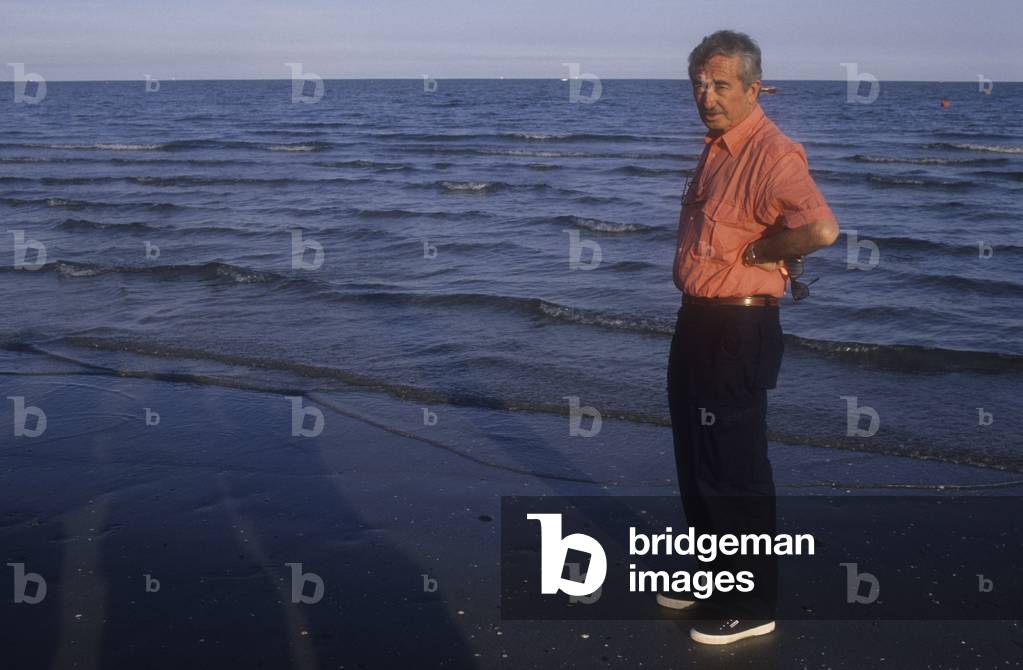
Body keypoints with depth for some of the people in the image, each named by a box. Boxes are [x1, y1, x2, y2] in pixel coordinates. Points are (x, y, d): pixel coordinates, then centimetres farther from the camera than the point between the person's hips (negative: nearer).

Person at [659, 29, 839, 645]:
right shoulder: (717, 149, 11)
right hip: (698, 321, 10)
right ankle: (714, 575, 37)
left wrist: (759, 252, -21)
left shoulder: (771, 153, -19)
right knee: (695, 462, 20)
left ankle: (752, 606, 14)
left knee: (734, 472, -1)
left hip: (739, 331, -10)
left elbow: (822, 228, -36)